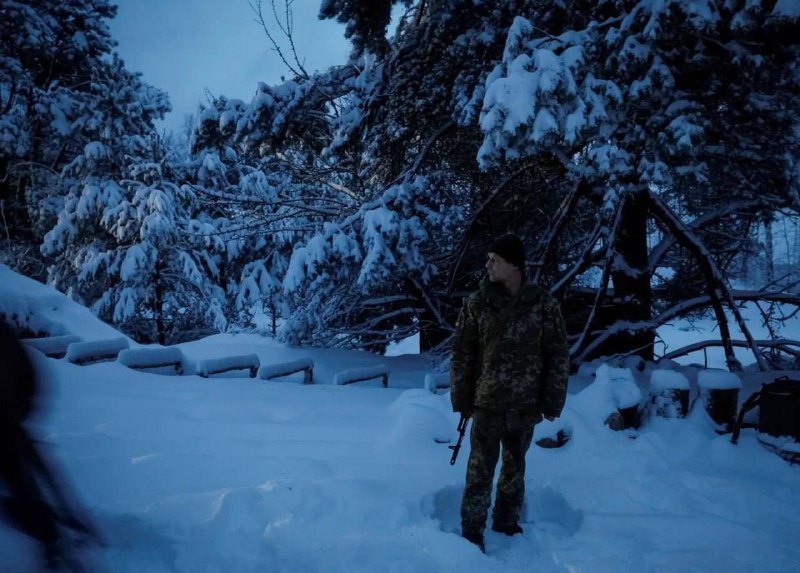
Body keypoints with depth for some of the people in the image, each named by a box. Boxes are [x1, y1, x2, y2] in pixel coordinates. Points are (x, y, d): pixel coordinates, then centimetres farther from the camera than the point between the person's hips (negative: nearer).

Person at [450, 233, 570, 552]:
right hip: (487, 402, -1)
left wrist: (552, 402, -3)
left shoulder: (543, 304, -5)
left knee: (515, 465, 15)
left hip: (525, 405, 1)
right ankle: (472, 528, 15)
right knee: (481, 467, 2)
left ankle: (507, 520, 33)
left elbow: (559, 355, -1)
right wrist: (462, 399, -2)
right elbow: (462, 353, 0)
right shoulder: (477, 303, -5)